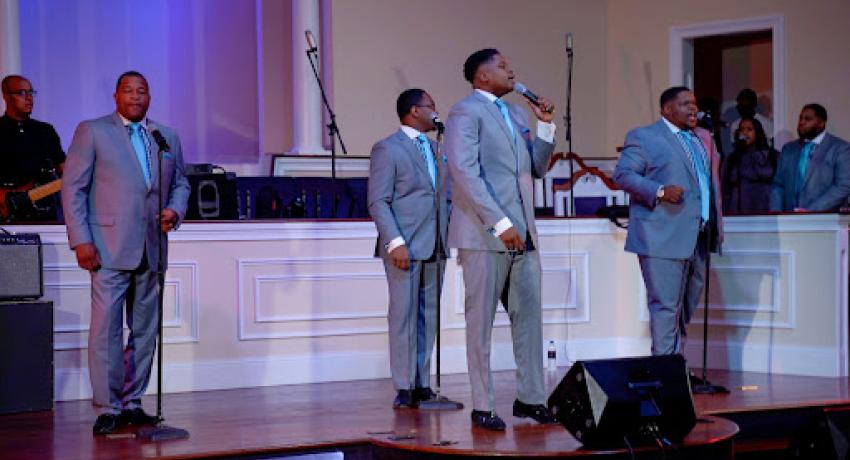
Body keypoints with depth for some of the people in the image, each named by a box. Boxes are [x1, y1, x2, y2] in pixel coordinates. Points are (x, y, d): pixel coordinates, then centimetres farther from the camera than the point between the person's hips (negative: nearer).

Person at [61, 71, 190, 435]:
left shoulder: (168, 137, 14)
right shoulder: (91, 132, 1)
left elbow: (180, 183, 21)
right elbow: (73, 189, -2)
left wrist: (175, 210, -2)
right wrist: (81, 241, -11)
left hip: (150, 250, 5)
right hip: (109, 249, -5)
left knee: (145, 330, 8)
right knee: (106, 328, -7)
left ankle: (131, 404, 17)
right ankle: (108, 408, -1)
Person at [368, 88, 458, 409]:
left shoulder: (436, 148, 18)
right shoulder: (387, 149, -4)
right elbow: (378, 202, -10)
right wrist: (396, 243, -18)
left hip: (435, 248, 7)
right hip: (404, 248, -6)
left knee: (428, 316, 6)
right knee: (404, 316, -5)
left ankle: (422, 384, 12)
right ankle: (404, 388, 0)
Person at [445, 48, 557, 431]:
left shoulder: (517, 114, 18)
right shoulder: (466, 113, -7)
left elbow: (536, 168, 20)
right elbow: (465, 174, -17)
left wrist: (546, 126, 6)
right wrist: (500, 224, -22)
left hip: (522, 235, 8)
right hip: (485, 235, -8)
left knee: (529, 317, 9)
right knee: (481, 321, 0)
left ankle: (530, 398, 18)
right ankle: (482, 407, 6)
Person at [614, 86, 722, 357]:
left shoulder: (704, 138, 20)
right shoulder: (643, 137, -2)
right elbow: (623, 175, -10)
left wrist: (716, 227, 19)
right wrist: (659, 191, -22)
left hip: (697, 239, 7)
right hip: (663, 239, -7)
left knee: (686, 307, 12)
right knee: (665, 306, -9)